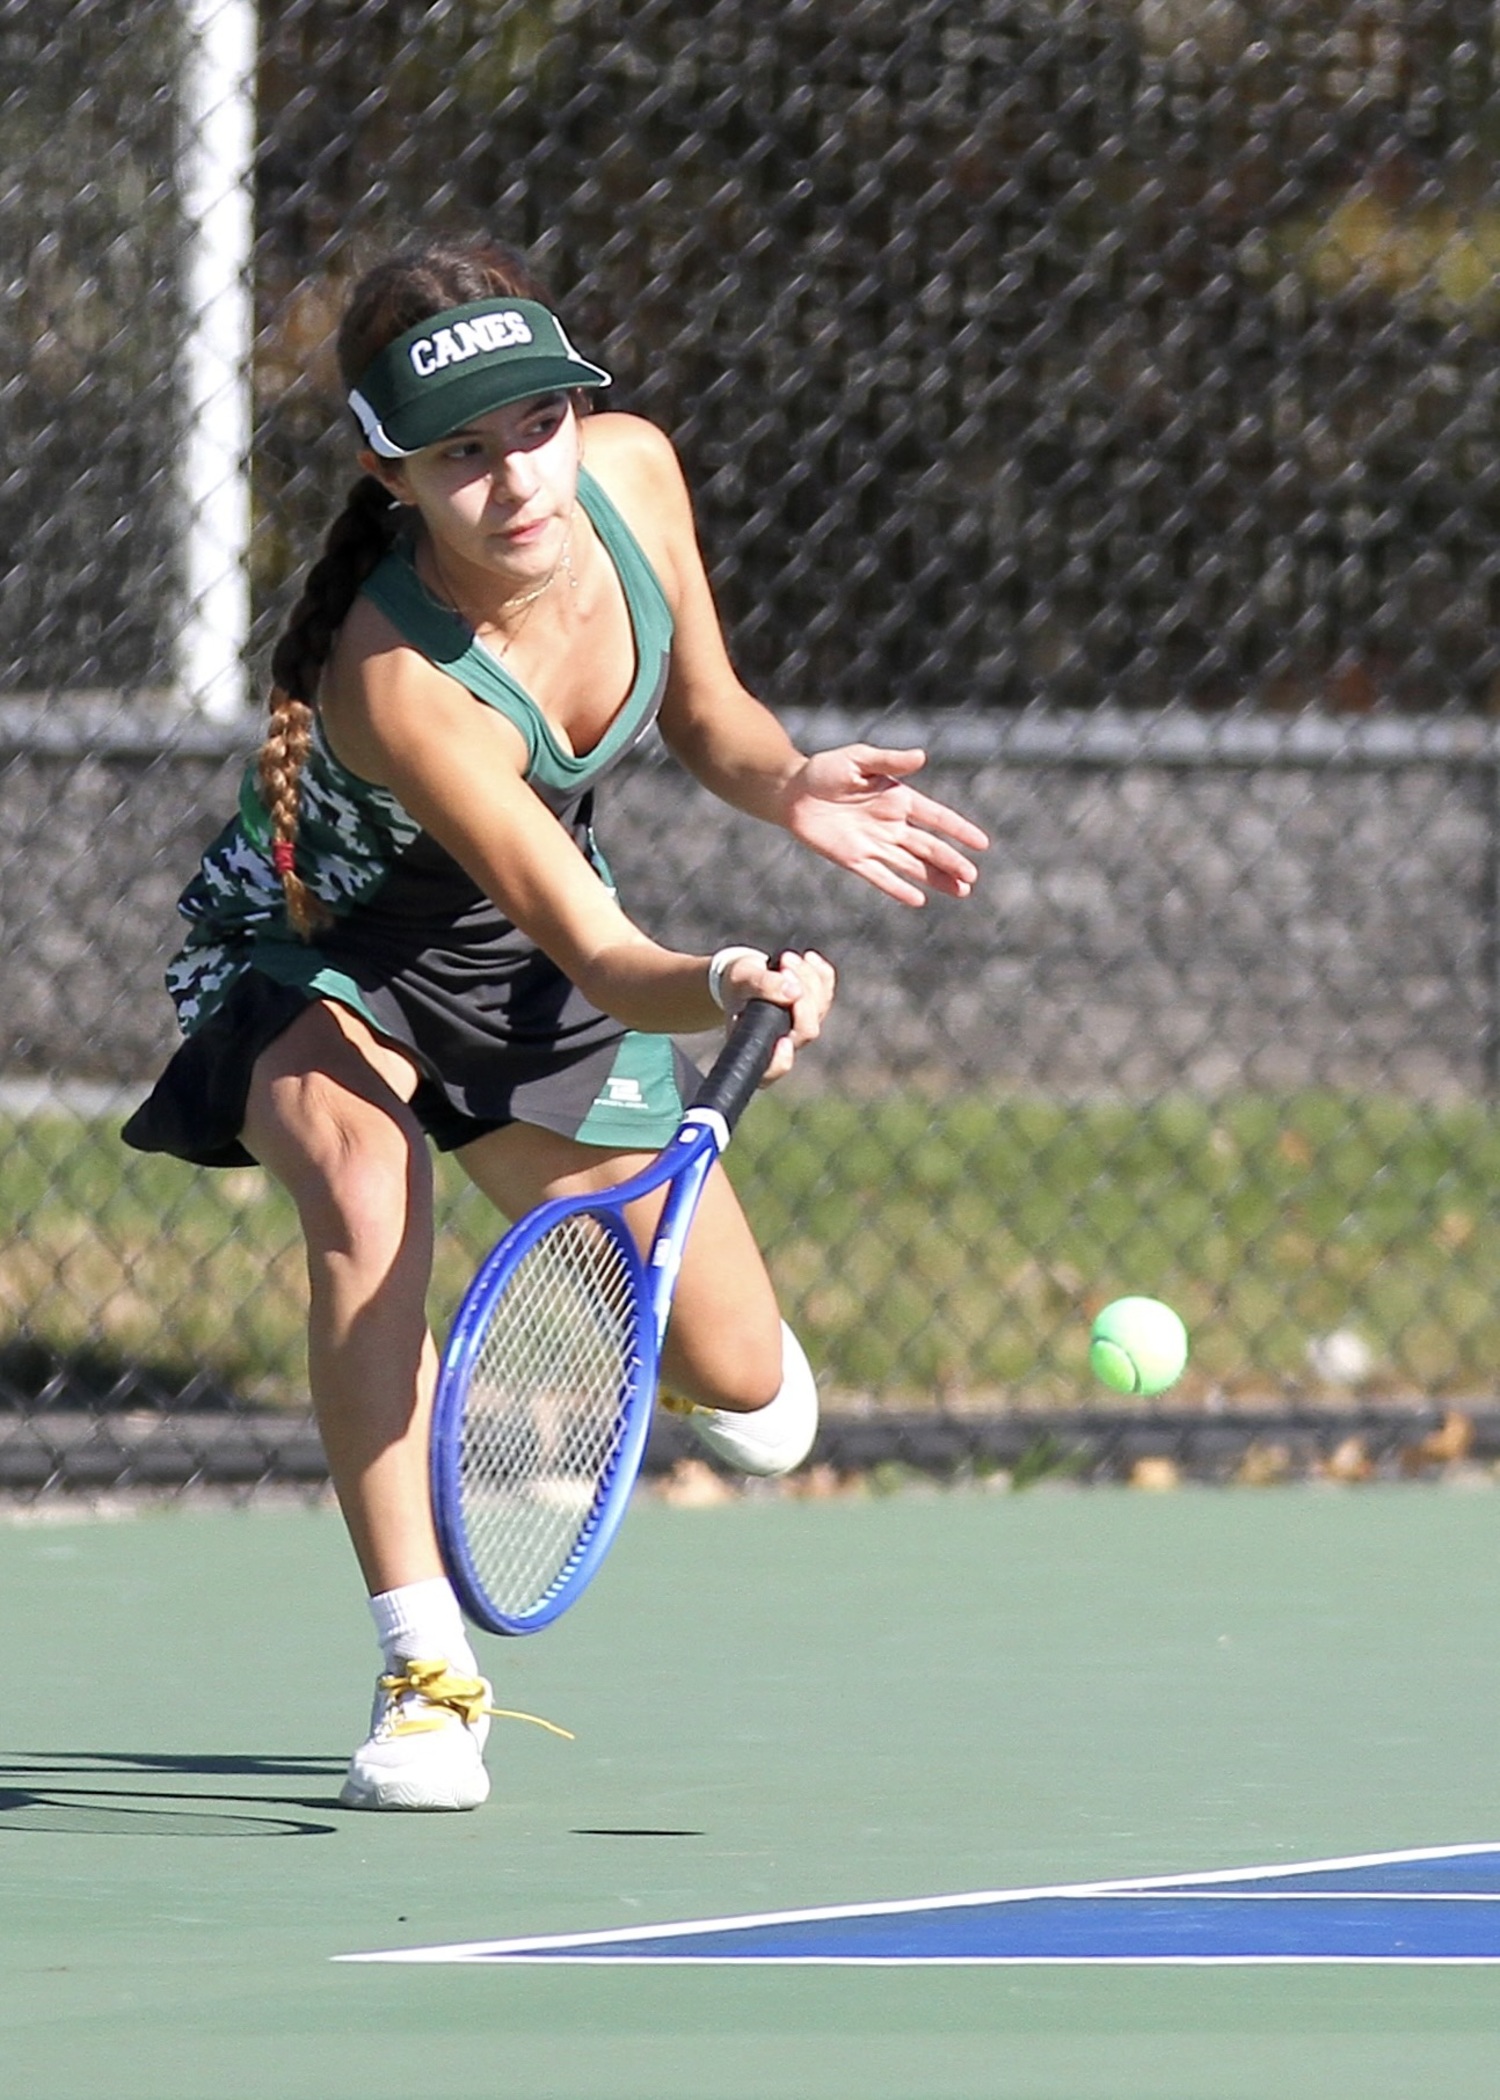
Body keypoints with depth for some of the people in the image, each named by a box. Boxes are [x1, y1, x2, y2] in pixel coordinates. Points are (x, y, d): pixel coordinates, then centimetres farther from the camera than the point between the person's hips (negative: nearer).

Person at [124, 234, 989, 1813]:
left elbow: (702, 715, -3)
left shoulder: (631, 472, -23)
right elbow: (596, 956, -44)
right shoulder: (398, 682, -41)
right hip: (318, 948, -5)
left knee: (751, 1401, 5)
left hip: (515, 966, 5)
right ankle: (426, 1675, -27)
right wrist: (724, 986, -64)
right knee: (364, 1199, -39)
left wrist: (791, 786, -23)